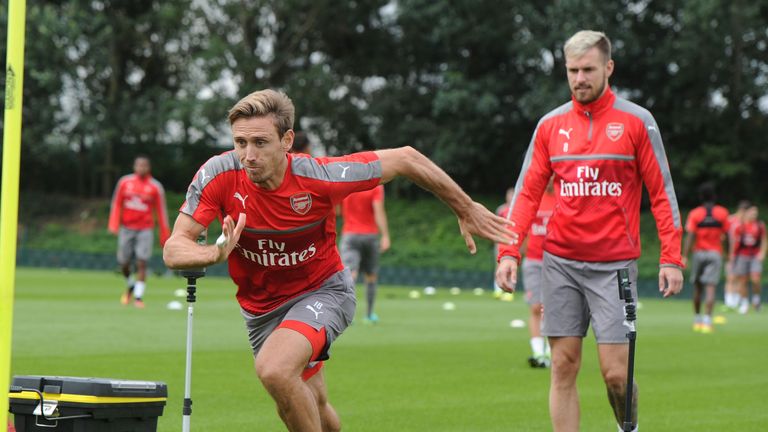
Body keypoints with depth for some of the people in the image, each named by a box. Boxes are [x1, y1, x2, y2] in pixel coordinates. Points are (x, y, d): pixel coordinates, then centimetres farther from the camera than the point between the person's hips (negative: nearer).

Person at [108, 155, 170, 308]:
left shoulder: (155, 187, -1)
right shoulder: (124, 182, 4)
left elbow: (161, 211, 3)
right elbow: (116, 204, 10)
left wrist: (164, 235, 2)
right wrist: (114, 225, -1)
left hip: (145, 230, -2)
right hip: (126, 228, 2)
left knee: (141, 263, -13)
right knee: (123, 264, 6)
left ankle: (138, 297, -9)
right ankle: (130, 286, 35)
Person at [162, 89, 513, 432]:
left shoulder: (319, 176, -26)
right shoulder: (219, 175, -22)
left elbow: (404, 158, -13)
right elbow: (174, 249, -21)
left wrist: (466, 209, -2)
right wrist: (216, 253, -45)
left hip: (322, 291, -4)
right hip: (260, 308, 4)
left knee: (274, 370, -32)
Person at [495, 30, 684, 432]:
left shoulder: (637, 121, 0)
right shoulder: (550, 124, 8)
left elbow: (662, 192, 1)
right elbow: (527, 192, 9)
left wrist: (671, 258, -6)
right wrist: (509, 252, -2)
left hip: (614, 265, -3)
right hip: (559, 262, 3)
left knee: (616, 372, -7)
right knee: (563, 367, 0)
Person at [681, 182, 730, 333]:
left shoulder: (694, 214, -5)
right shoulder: (722, 213, -1)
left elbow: (690, 236, -12)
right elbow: (727, 235, 2)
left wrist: (685, 256, -12)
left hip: (699, 253, 1)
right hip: (715, 253, -1)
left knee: (697, 287, 16)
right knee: (710, 288, -8)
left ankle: (697, 320, 23)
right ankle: (707, 321, -21)